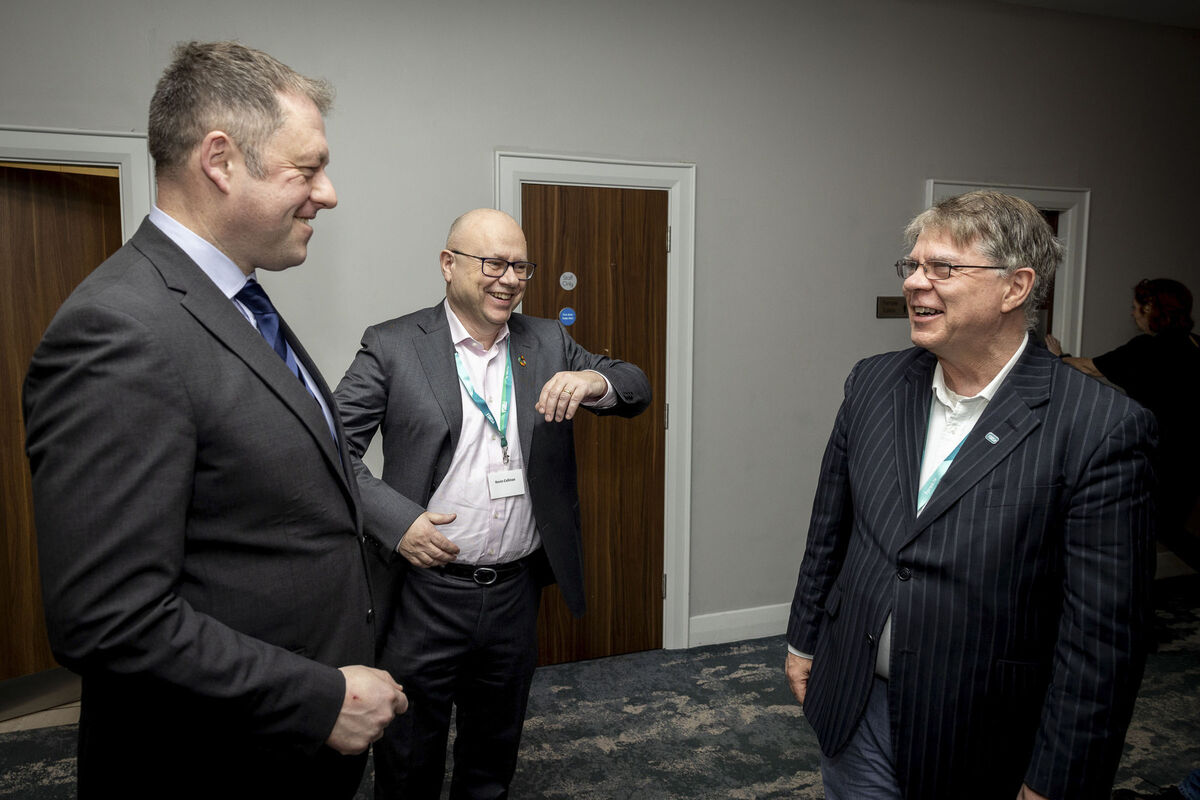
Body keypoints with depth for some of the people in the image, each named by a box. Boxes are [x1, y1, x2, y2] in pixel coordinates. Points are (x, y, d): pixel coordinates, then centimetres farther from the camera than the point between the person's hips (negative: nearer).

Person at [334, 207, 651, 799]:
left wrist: (598, 382, -19)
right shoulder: (392, 346, -7)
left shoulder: (548, 343, 5)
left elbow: (637, 390, 4)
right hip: (425, 591, -3)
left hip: (517, 592, 4)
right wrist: (396, 521, -20)